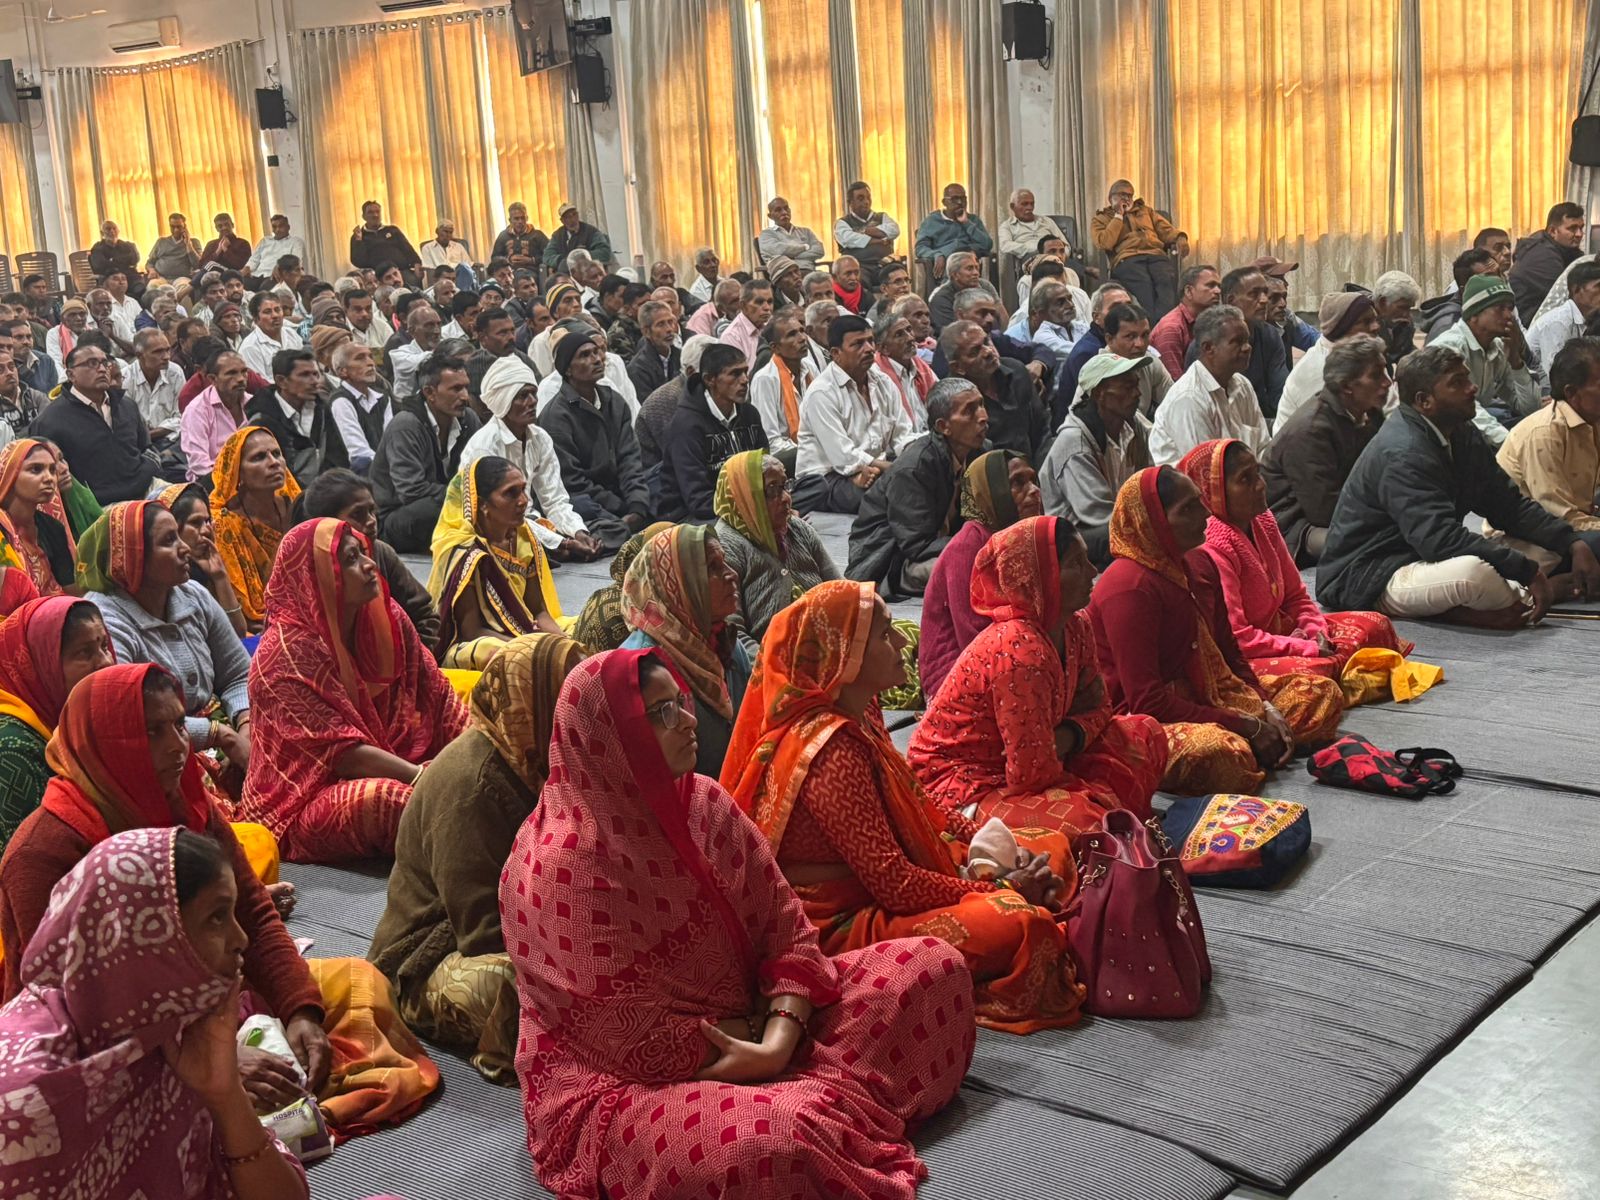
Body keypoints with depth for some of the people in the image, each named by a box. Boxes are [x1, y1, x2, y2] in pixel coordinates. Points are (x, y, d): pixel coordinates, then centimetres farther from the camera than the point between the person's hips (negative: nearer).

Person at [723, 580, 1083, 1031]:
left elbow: (919, 810, 15)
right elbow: (894, 884, -26)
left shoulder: (861, 720, 5)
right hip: (842, 928, -10)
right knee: (1013, 922, -28)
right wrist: (999, 889, -15)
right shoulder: (832, 749, -25)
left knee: (1053, 850, 10)